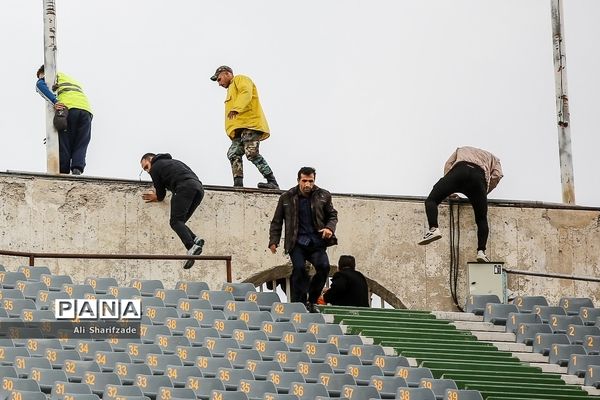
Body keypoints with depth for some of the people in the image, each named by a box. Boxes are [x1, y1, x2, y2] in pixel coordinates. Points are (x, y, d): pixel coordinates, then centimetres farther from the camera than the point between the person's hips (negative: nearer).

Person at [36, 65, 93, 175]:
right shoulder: (72, 80, 40)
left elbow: (40, 85, -1)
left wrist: (55, 102, -11)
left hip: (68, 107, -5)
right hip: (86, 109, 5)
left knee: (64, 145, -1)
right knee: (81, 145, 2)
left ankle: (63, 172, -8)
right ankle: (77, 169, -17)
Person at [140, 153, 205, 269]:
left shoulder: (155, 168, 17)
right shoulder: (173, 161, 39)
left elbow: (161, 196, 16)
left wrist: (155, 197, 41)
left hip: (185, 187, -7)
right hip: (199, 187, 7)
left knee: (175, 221, -13)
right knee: (180, 221, 11)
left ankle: (192, 247, -35)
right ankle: (195, 240, -13)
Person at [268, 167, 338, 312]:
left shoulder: (323, 196, 7)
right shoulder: (287, 198, 4)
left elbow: (332, 215, 18)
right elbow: (277, 222, 12)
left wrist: (330, 228, -3)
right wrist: (273, 241, 2)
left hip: (317, 242, 1)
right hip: (297, 243, -1)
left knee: (323, 266, -19)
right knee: (299, 268, -21)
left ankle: (312, 301, -2)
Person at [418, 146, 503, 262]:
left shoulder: (461, 150, 43)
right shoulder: (493, 158, 39)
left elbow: (448, 165, 26)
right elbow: (497, 175, 17)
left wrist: (449, 192, 27)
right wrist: (484, 193, 25)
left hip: (459, 171, -1)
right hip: (480, 176, 1)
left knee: (431, 200, 1)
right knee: (481, 219, 10)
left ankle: (433, 229, -25)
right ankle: (481, 251, -8)